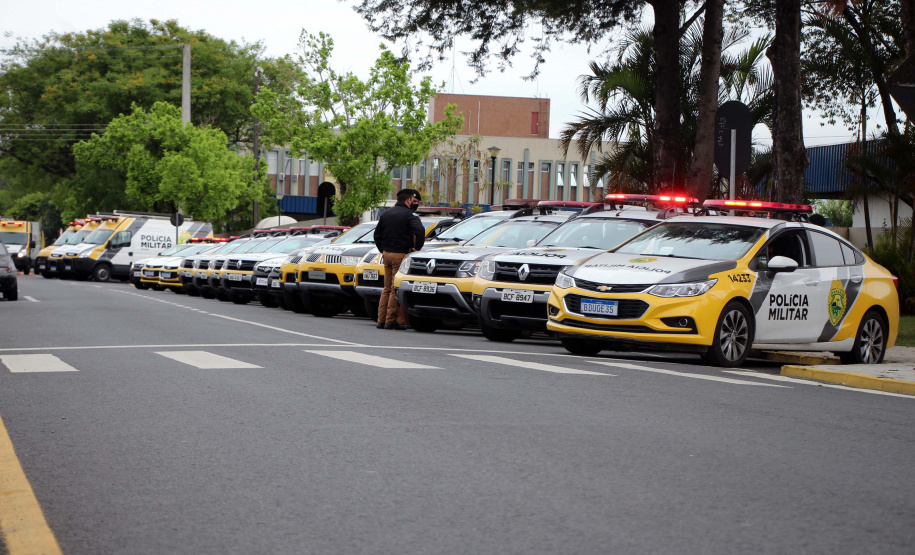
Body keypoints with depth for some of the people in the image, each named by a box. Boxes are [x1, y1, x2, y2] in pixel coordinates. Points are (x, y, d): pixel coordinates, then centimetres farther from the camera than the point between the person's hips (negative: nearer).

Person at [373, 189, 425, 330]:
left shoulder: (386, 214, 15)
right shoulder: (409, 214, -9)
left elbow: (377, 234, 20)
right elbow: (420, 231, -23)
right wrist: (417, 248, -10)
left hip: (387, 254, 7)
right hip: (401, 255, -7)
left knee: (387, 288, 13)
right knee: (396, 289, -4)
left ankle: (381, 319, 11)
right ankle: (391, 320, -5)